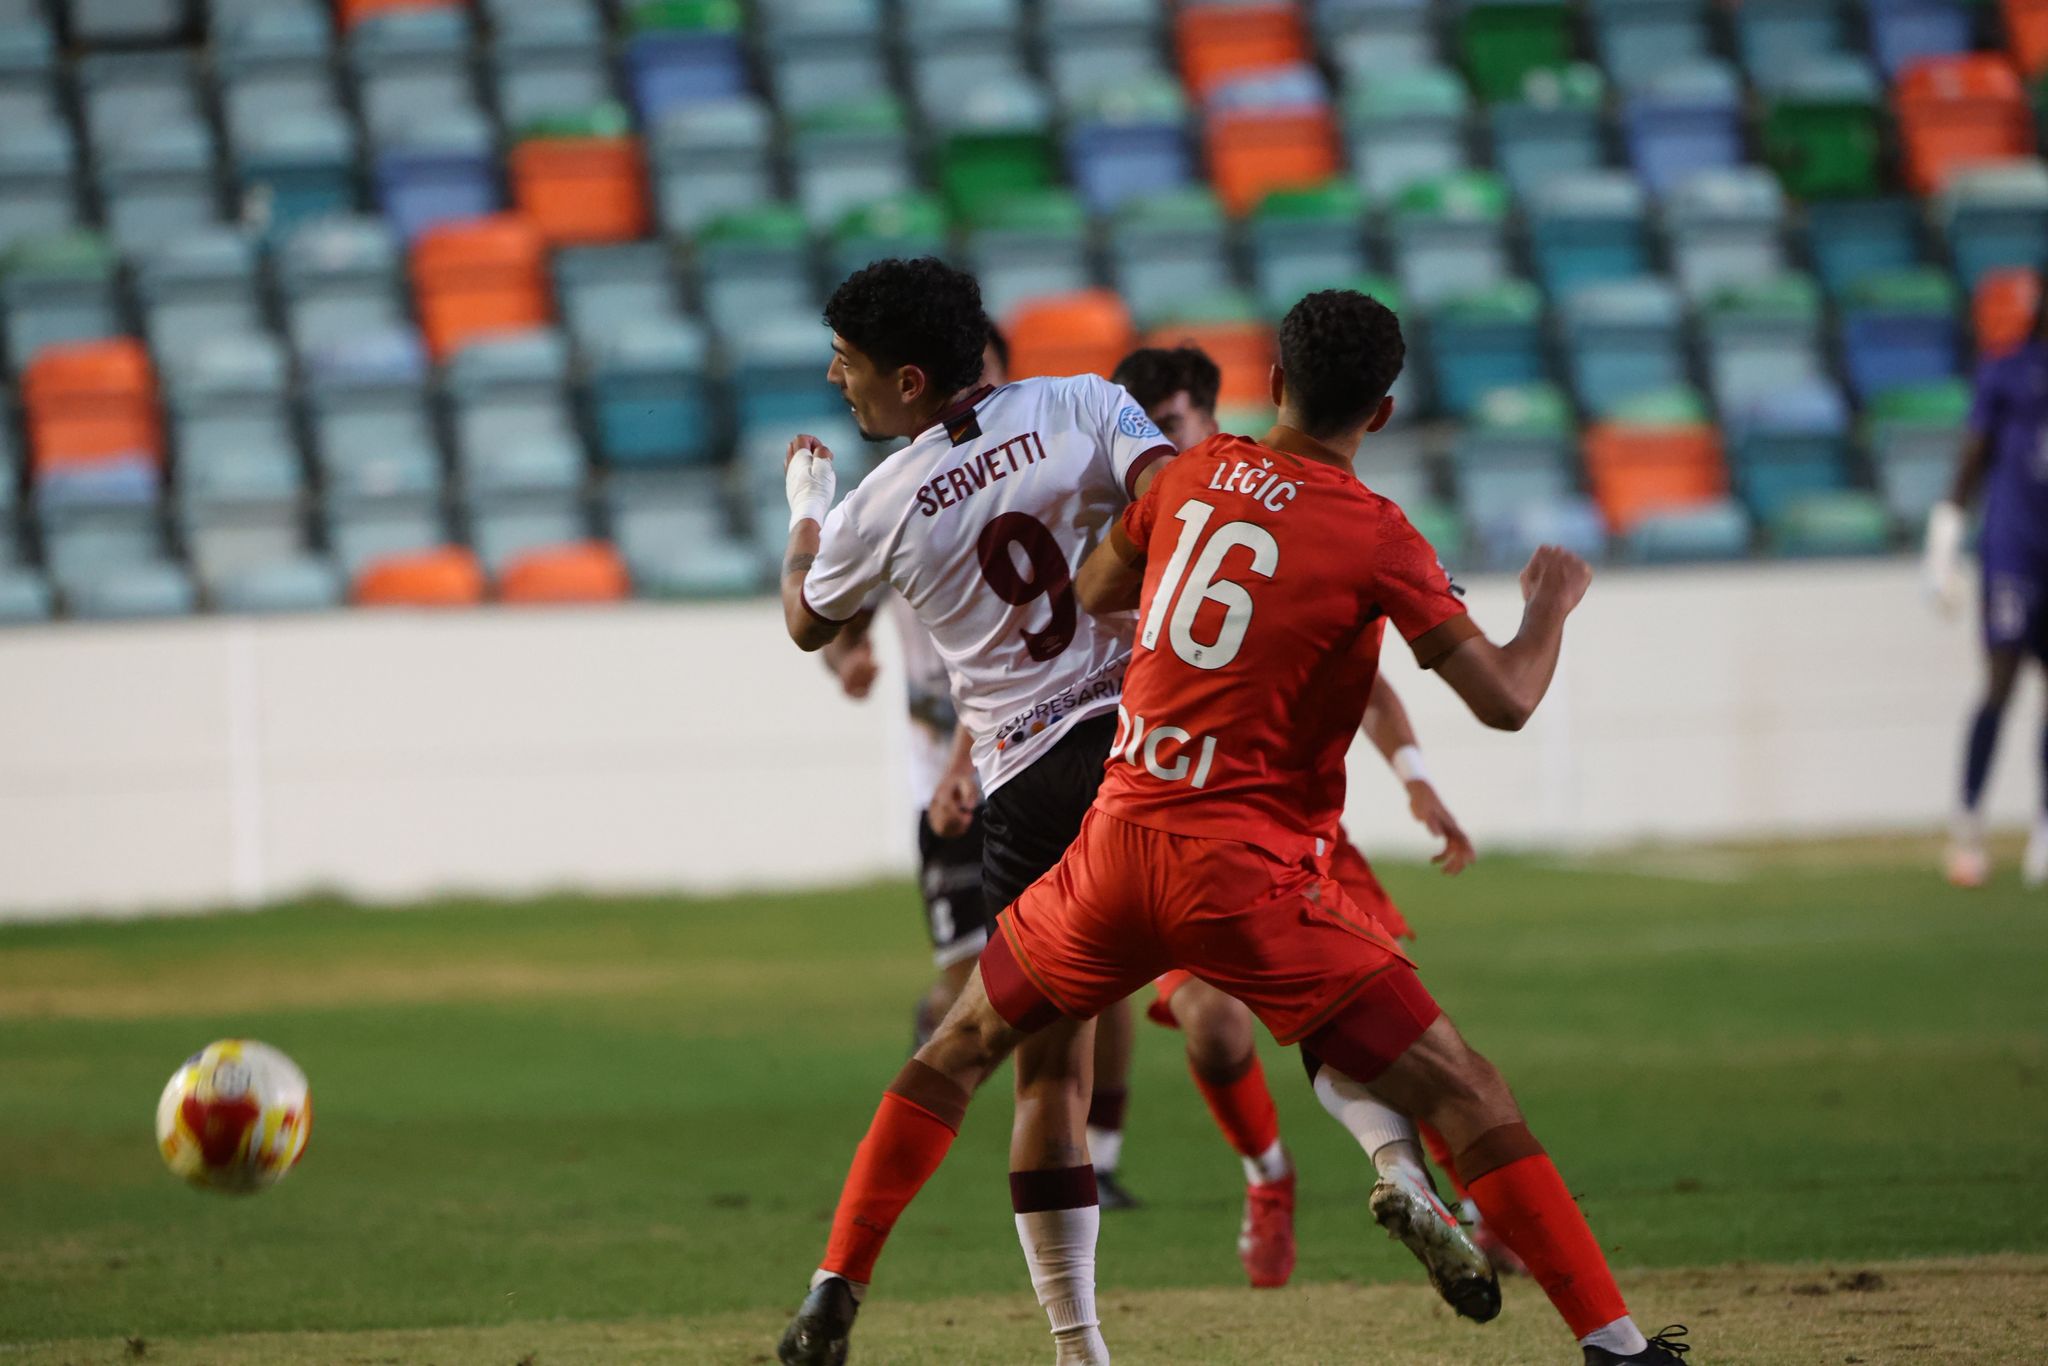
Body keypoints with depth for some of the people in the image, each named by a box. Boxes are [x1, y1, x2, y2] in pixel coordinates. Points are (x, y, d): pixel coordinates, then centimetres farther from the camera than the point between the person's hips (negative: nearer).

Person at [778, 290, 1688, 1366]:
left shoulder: (1194, 477, 8)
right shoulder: (1376, 538, -6)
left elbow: (1091, 592, 26)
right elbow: (1504, 700, -9)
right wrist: (1553, 604, 10)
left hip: (1118, 836, 4)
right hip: (1250, 873, -4)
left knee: (959, 1050, 25)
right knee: (1466, 1099, -2)